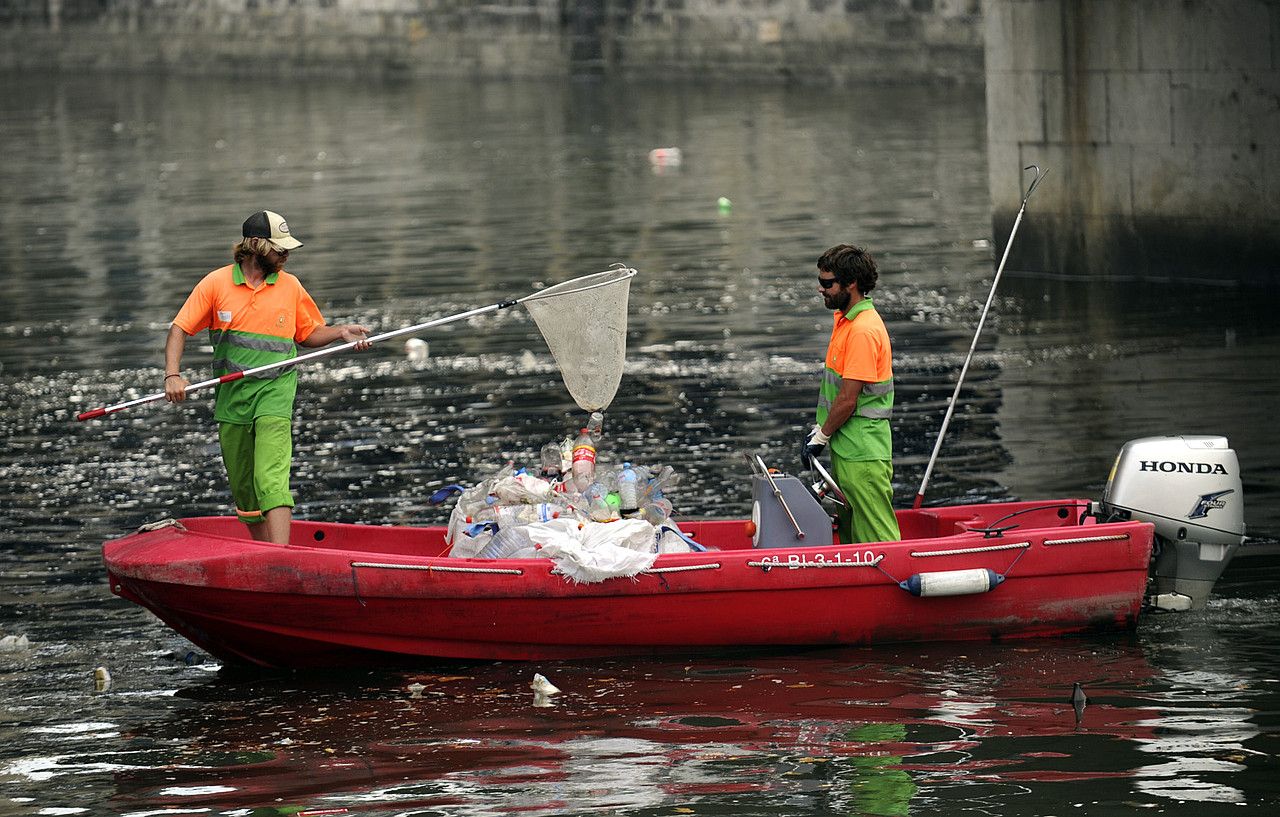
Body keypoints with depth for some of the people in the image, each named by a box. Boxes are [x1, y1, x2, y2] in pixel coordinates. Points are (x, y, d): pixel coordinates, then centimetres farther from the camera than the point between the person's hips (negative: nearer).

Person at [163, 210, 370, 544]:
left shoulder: (290, 286, 5)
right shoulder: (216, 283, 1)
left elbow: (307, 335, 18)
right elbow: (180, 329, 0)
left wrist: (341, 332, -1)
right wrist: (173, 376, -14)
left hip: (275, 389, -2)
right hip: (231, 392, 2)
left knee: (271, 478, -20)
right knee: (242, 485, 11)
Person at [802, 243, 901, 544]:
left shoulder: (864, 331, -19)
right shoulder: (843, 319, 12)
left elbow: (848, 399, -19)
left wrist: (821, 438, -9)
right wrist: (819, 428, 15)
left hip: (862, 457, -10)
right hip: (845, 451, 10)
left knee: (877, 542, -6)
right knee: (848, 536, 13)